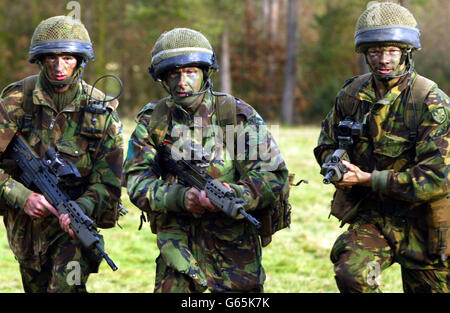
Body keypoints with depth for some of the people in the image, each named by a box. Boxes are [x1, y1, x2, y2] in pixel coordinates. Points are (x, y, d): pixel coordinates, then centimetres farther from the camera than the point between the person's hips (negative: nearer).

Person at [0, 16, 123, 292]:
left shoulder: (102, 112, -10)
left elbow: (107, 184, -12)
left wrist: (80, 209, -32)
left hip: (73, 221, -2)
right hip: (25, 222, 2)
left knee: (67, 287, -23)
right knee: (37, 288, 17)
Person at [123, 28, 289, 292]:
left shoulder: (239, 115, -4)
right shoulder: (153, 121, 3)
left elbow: (273, 175, -10)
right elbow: (136, 181, -5)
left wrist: (232, 196, -28)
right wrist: (179, 197, -24)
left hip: (234, 249, -1)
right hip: (178, 246, 1)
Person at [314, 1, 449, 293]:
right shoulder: (352, 95, 0)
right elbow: (327, 144, 17)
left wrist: (369, 180, -23)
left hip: (421, 224, -2)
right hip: (371, 218, 3)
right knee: (351, 274, -25)